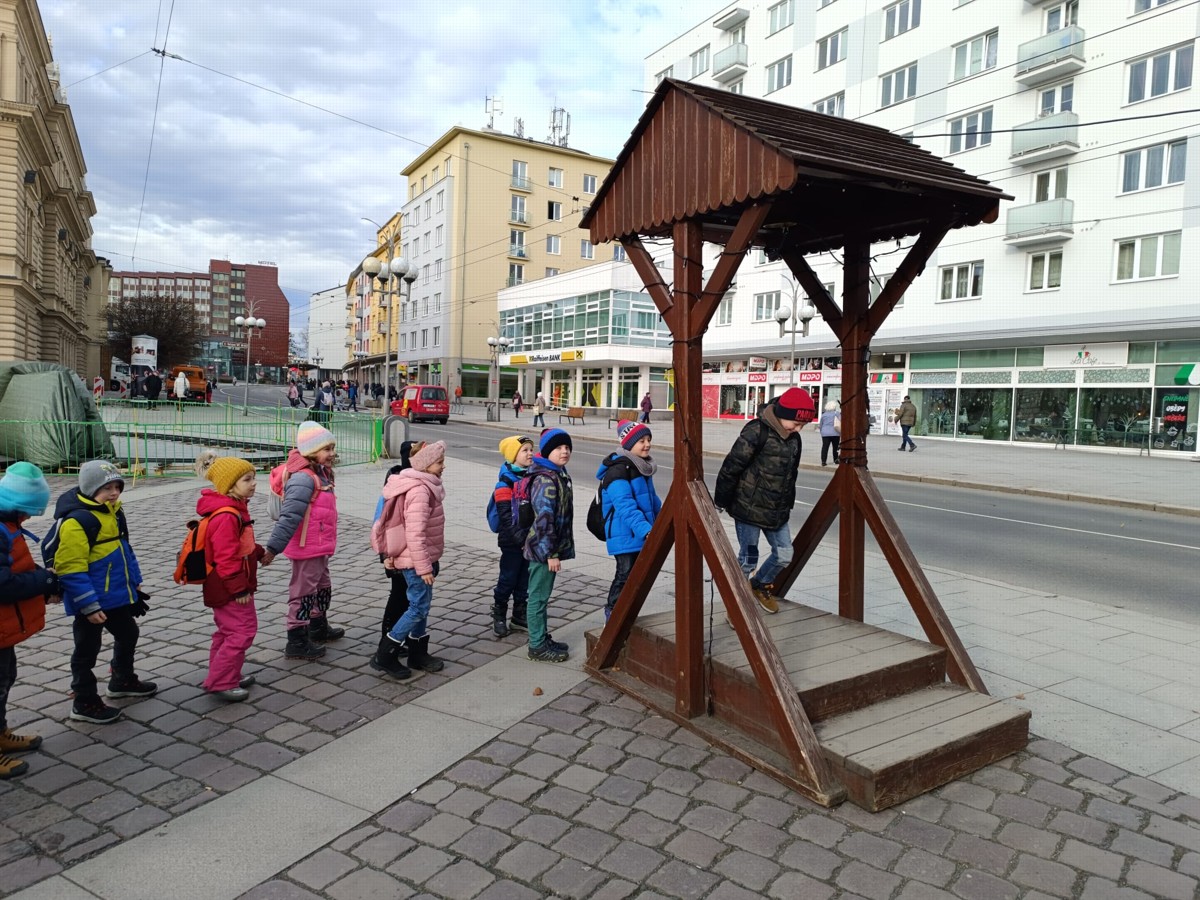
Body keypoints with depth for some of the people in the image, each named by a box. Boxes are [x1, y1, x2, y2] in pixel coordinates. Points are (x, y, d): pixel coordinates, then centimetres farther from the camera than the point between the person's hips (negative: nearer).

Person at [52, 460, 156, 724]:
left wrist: (135, 581, 20)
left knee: (128, 634, 23)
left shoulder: (113, 512, 6)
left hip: (117, 595, 9)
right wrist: (89, 605, -25)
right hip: (92, 601, -9)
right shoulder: (76, 521, -23)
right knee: (87, 650, 6)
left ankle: (123, 681, 43)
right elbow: (71, 570, -25)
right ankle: (85, 703, 20)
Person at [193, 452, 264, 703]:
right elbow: (226, 557, -26)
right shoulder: (227, 516, -25)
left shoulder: (234, 509, 9)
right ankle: (221, 682, 3)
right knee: (243, 630, -5)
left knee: (229, 631, 19)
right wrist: (239, 588, -24)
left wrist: (258, 552, 17)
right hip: (228, 588, -11)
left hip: (226, 587, 11)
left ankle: (228, 675, 32)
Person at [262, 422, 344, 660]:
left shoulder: (321, 474, 9)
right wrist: (273, 548, -30)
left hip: (320, 548, 10)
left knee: (323, 588, 24)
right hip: (307, 549, -10)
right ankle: (297, 642, 12)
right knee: (304, 593, 1)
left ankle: (319, 627, 43)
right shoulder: (303, 479, -23)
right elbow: (289, 517, -28)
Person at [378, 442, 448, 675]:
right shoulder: (419, 490, -22)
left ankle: (418, 654, 26)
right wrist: (424, 567, -23)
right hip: (416, 561, -10)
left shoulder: (422, 486, 10)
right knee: (419, 608, -3)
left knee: (421, 606, 16)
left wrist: (392, 555, 20)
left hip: (418, 559, 10)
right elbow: (415, 534, -26)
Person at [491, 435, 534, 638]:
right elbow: (506, 516, -19)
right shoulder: (506, 482, -14)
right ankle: (499, 617, 19)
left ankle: (519, 616, 26)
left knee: (524, 579, 13)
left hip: (530, 539, 6)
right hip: (512, 541, -6)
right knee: (508, 578, 3)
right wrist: (521, 538, -22)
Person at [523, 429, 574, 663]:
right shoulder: (545, 479, -20)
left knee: (542, 595, 19)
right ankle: (537, 646, 11)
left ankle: (543, 637, 31)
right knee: (538, 596, 1)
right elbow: (544, 518, -23)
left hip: (552, 547, 10)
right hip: (543, 548, -10)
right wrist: (551, 553, -22)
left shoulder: (559, 475, 11)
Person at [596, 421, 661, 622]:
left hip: (642, 535, 9)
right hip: (625, 535, -9)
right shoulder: (618, 470, -18)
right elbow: (625, 506, -27)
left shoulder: (643, 466, 13)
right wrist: (645, 530, -35)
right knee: (625, 575, -6)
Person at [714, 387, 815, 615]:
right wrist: (722, 501, -12)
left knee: (784, 555, 11)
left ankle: (760, 585, 37)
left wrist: (788, 505, 20)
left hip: (777, 511, 7)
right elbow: (731, 467, -17)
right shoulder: (757, 431, -18)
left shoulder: (793, 438, 7)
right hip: (748, 508, -7)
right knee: (748, 558, 0)